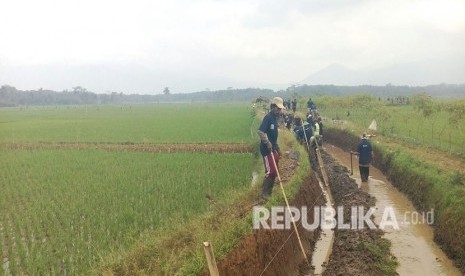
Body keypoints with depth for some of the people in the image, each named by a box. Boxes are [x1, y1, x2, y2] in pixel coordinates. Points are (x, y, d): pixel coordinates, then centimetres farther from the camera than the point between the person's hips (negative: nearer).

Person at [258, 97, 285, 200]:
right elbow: (260, 131, -28)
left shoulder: (275, 118, 12)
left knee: (274, 171, 13)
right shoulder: (268, 117, -17)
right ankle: (264, 192, 3)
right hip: (267, 149, -9)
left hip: (273, 148, 9)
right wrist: (267, 143, -24)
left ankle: (269, 190, 24)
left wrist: (277, 147, 22)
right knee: (270, 171, -8)